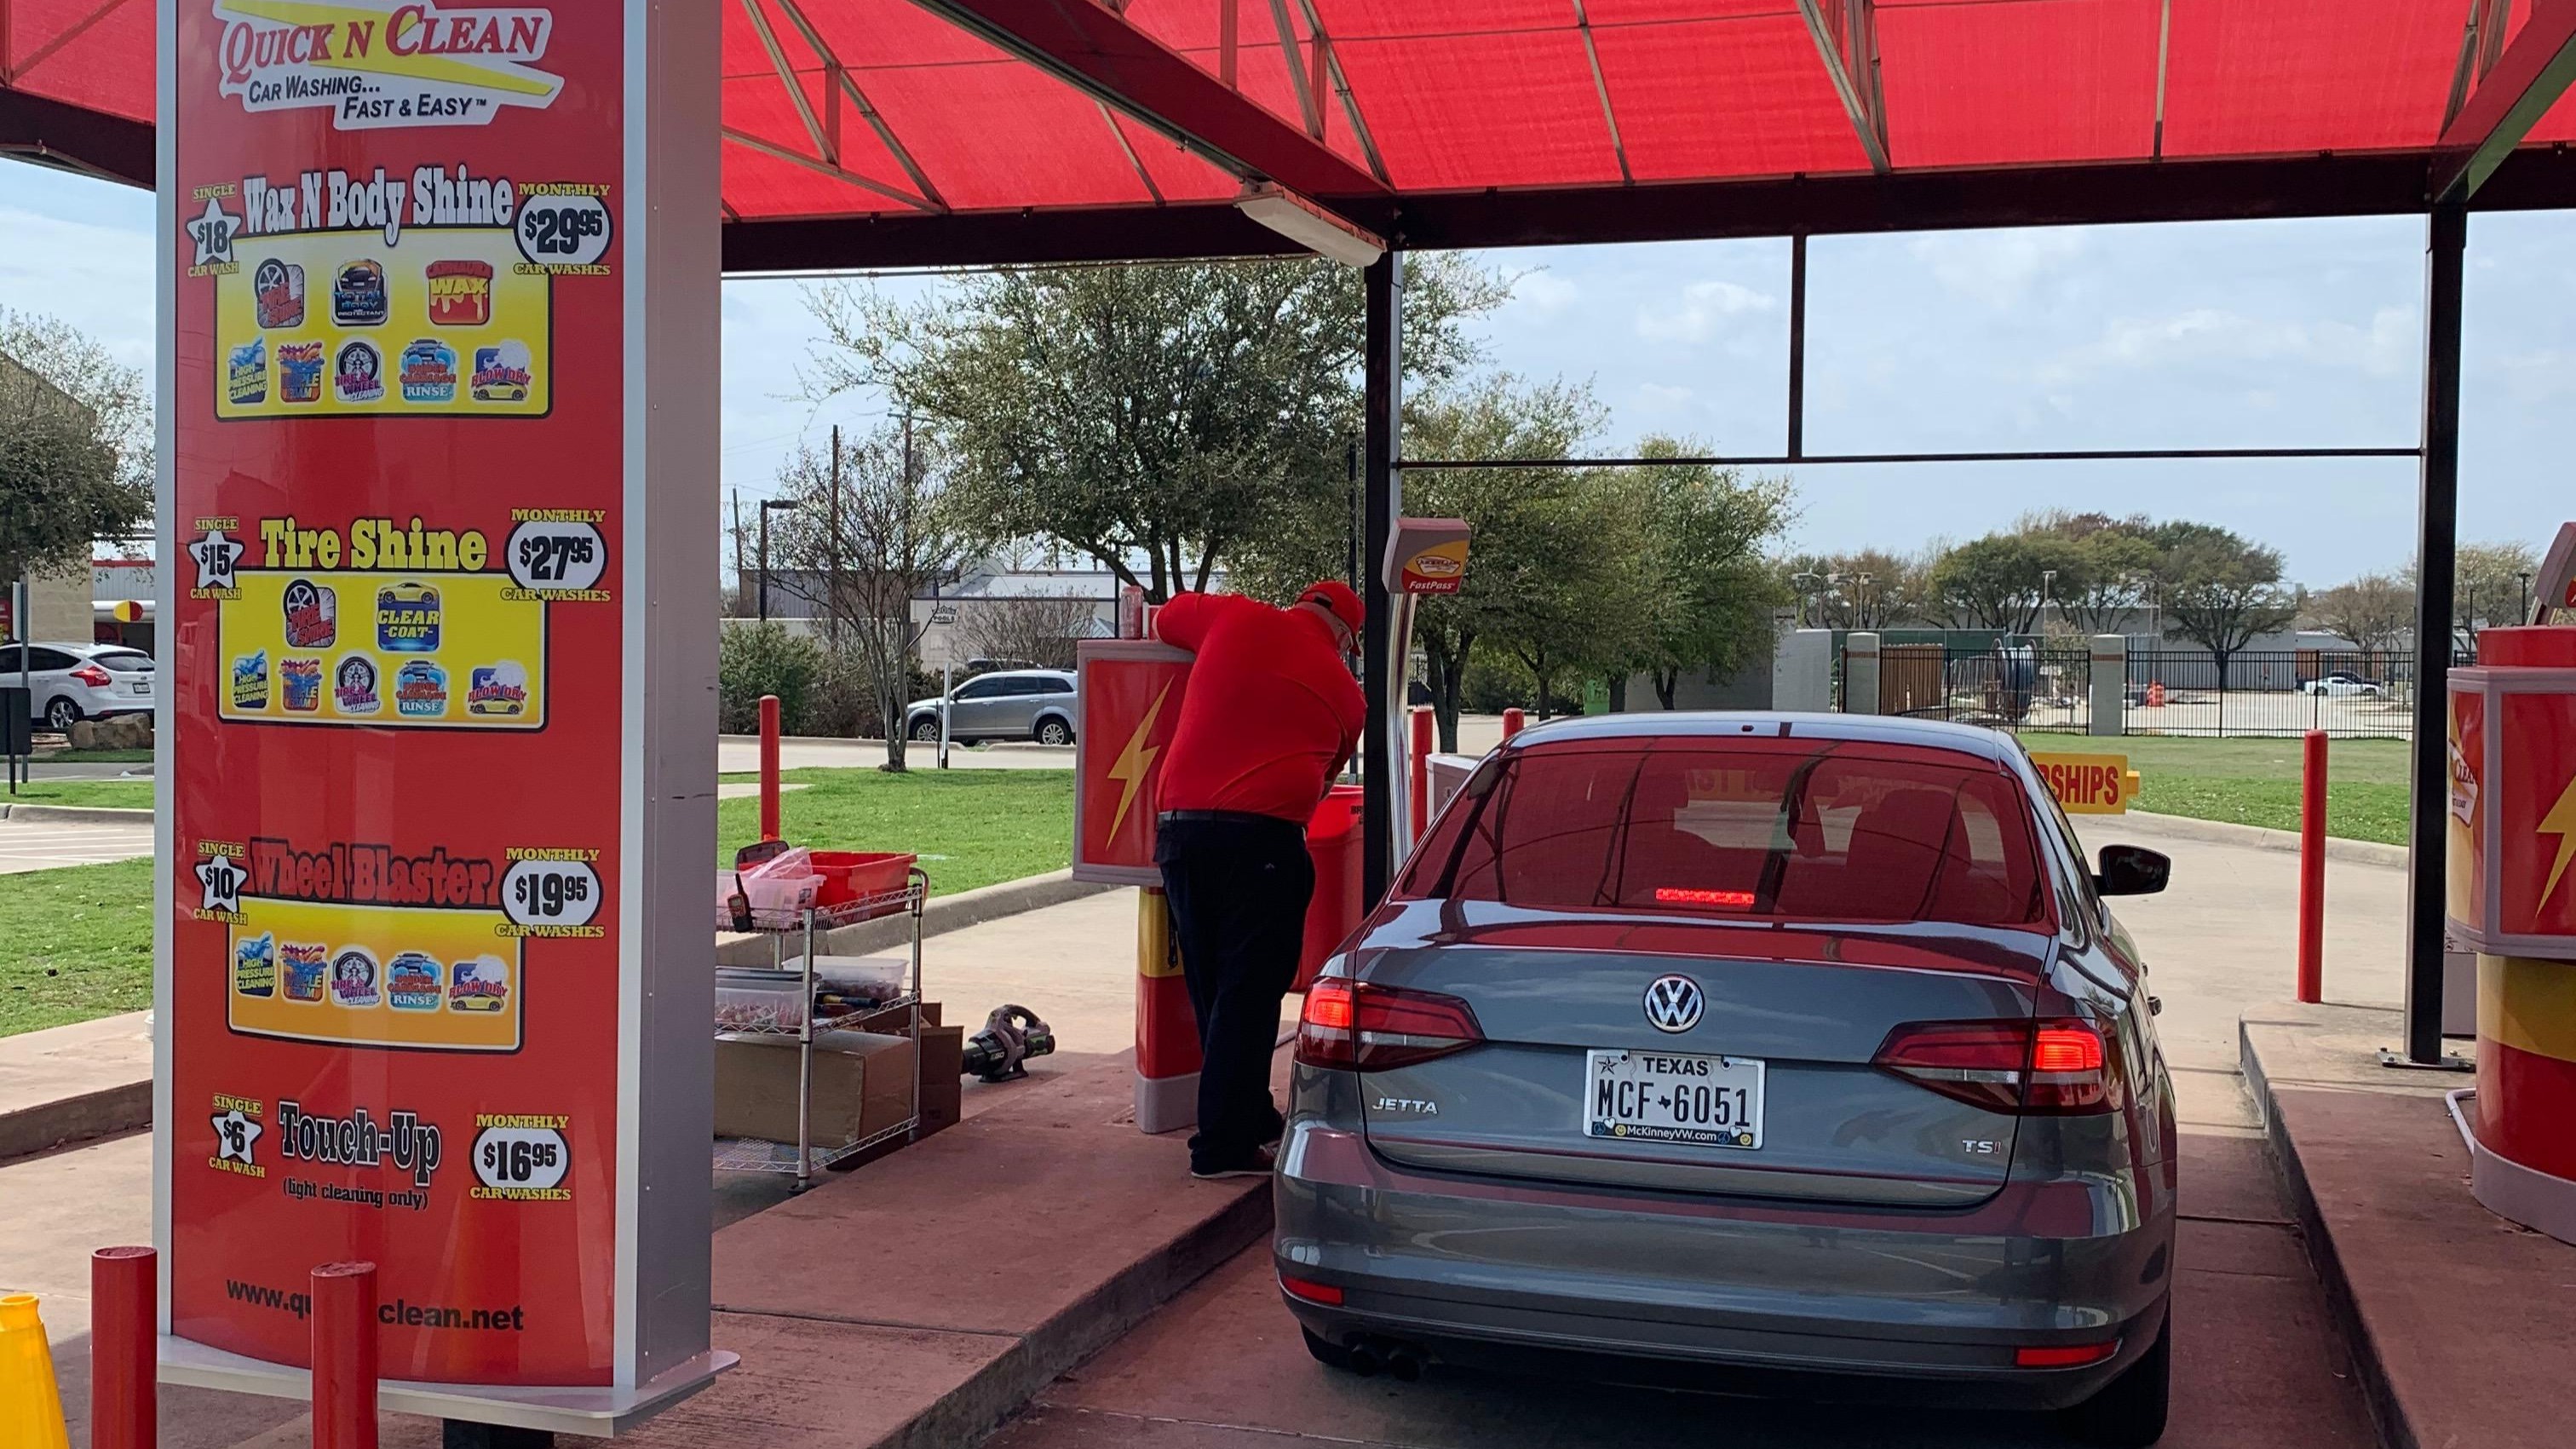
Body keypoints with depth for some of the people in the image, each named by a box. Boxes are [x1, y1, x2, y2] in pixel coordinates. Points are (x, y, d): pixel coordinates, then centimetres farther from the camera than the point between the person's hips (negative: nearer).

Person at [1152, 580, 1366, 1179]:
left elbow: (1167, 617, 28)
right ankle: (1224, 1145, -2)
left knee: (1212, 990, 15)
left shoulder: (1239, 619, 9)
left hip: (1177, 826, 4)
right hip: (1261, 835, -4)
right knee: (1249, 993, 0)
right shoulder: (1345, 691, 9)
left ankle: (1250, 1116, 28)